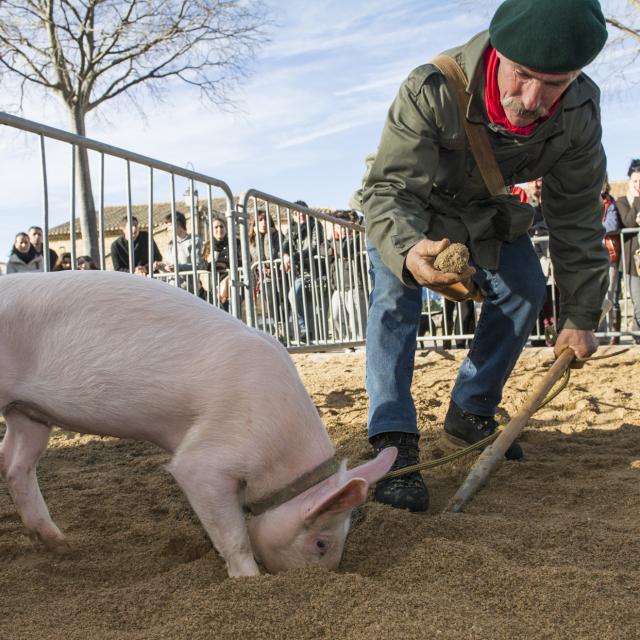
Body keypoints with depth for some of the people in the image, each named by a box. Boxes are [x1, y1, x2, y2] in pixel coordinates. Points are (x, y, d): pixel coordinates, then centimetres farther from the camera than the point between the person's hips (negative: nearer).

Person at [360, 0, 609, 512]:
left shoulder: (579, 114, -27)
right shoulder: (431, 92, -41)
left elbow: (576, 219, -15)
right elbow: (389, 189, -40)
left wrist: (581, 316, -10)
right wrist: (408, 251, -64)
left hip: (487, 210, 4)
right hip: (409, 207, -4)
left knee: (525, 290, -3)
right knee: (395, 297, -23)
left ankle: (470, 415, 10)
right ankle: (393, 442, -23)